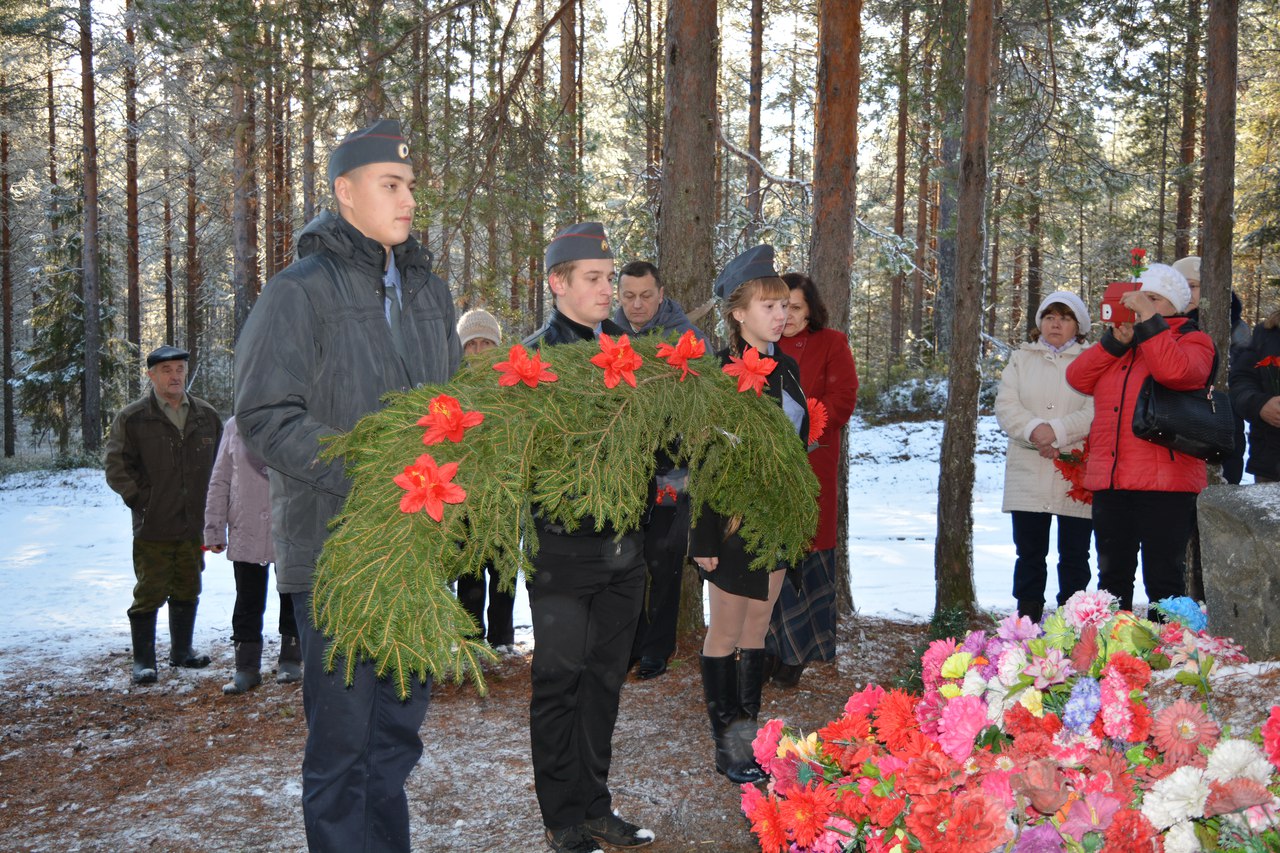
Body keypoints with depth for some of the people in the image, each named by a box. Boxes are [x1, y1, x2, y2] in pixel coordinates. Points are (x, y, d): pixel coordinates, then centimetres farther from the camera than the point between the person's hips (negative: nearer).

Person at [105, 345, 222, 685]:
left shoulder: (206, 416, 7)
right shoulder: (133, 418, -6)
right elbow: (116, 466, -4)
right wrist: (140, 499, -9)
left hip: (194, 524, 5)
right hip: (153, 526, -4)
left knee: (188, 590, 15)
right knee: (150, 593, 0)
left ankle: (181, 650, 30)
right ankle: (143, 660, 10)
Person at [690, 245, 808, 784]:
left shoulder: (787, 369, 8)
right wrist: (705, 537, -18)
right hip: (733, 517, -7)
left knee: (758, 626, 14)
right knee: (726, 632, 5)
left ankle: (748, 733, 25)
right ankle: (727, 745, 15)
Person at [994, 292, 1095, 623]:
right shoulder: (1021, 358, 14)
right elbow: (1006, 405, 0)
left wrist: (1056, 431, -20)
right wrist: (1034, 430, -16)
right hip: (1028, 473, 2)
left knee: (1074, 555, 5)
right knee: (1029, 553, 8)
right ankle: (1027, 623, 16)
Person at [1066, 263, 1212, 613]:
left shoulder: (1193, 342, 3)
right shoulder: (1119, 345, 20)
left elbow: (1174, 370, -21)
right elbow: (1078, 377, 5)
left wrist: (1148, 319, -17)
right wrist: (1115, 341, -4)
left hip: (1164, 483, -6)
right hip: (1109, 480, 6)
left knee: (1163, 581, -2)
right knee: (1113, 577, 14)